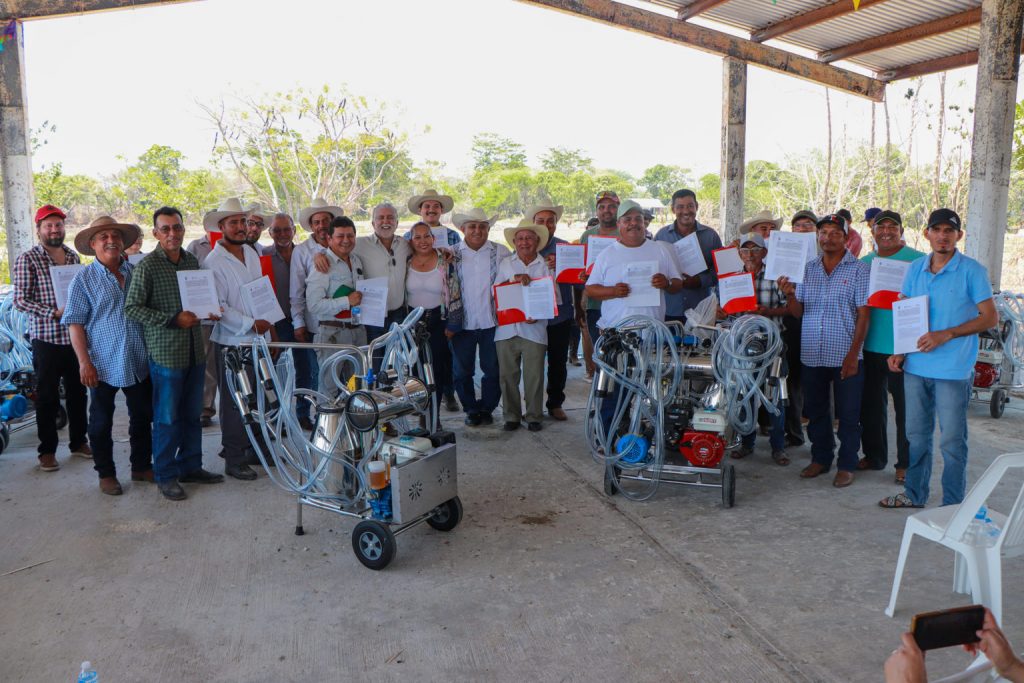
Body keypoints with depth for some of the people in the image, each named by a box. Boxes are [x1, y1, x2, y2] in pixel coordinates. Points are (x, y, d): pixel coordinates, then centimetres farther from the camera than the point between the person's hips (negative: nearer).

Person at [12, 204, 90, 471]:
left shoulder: (73, 256, 9)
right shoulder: (27, 259, -6)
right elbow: (20, 300, -10)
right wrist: (54, 313, -19)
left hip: (75, 337, 5)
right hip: (46, 339, -4)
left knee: (78, 392, 13)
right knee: (47, 397, 5)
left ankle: (79, 441, 27)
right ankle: (47, 450, 16)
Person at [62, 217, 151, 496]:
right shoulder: (84, 279, -5)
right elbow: (75, 323, -7)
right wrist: (85, 362, -15)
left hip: (139, 363, 4)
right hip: (104, 365, -4)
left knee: (143, 417, 14)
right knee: (102, 422, 8)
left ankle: (142, 467, 29)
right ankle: (106, 473, 23)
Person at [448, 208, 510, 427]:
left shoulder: (501, 252, 2)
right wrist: (447, 322, -2)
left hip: (492, 323, 0)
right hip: (462, 324, 0)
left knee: (493, 370, 8)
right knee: (462, 371, 8)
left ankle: (486, 409, 25)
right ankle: (471, 410, 25)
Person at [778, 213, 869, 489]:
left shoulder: (858, 269, -2)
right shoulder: (807, 269, 9)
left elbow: (863, 314, -6)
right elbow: (798, 312, 8)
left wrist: (853, 353, -13)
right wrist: (790, 295, -13)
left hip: (845, 356, -4)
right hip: (812, 355, 4)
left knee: (848, 415, 4)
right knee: (815, 411, 13)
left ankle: (847, 465, 16)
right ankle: (821, 458, 28)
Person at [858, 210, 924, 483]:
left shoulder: (918, 261, -3)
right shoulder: (864, 262, 13)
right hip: (871, 346, 5)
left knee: (905, 407, 1)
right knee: (871, 405, 13)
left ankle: (905, 463, 13)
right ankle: (874, 455, 28)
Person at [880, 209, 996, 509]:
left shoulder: (972, 270, -6)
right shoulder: (915, 269, 9)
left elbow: (990, 318, -8)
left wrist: (946, 334, -18)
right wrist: (900, 352, 4)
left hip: (953, 370, -5)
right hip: (916, 366, 5)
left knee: (952, 441, 3)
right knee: (916, 435, 15)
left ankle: (953, 505, 15)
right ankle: (914, 494, 29)